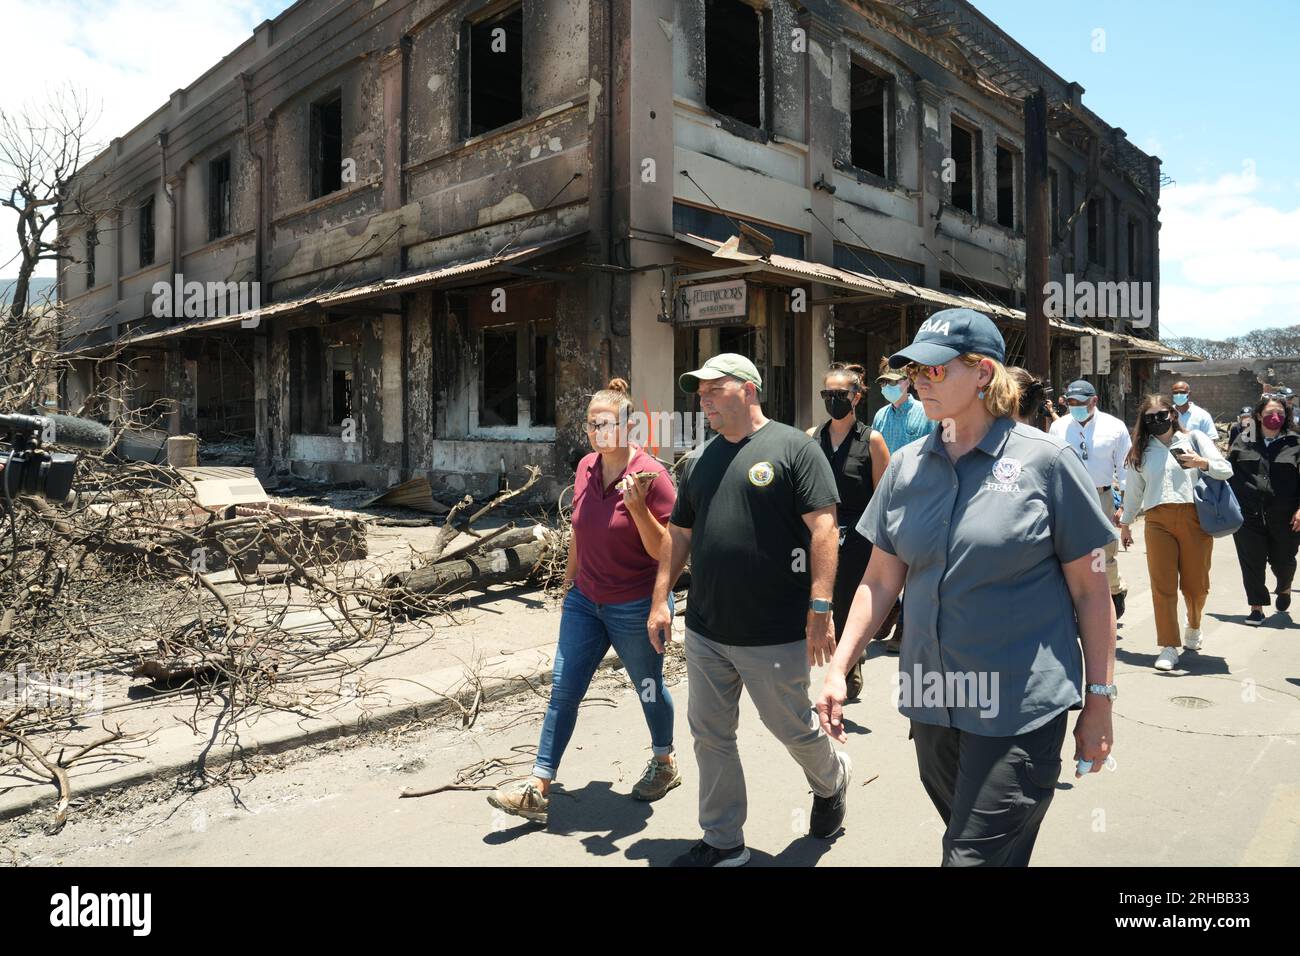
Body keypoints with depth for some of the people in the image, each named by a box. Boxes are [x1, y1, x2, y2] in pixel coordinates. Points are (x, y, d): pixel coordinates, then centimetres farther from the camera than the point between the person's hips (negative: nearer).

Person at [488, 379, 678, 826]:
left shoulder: (651, 475, -17)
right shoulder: (586, 469, 2)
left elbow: (665, 551, -17)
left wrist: (638, 507, -31)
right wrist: (568, 584, 20)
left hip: (635, 607, -5)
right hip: (585, 601, 6)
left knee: (649, 688, 14)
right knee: (563, 689, 3)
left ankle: (665, 763, 39)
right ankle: (538, 788, 9)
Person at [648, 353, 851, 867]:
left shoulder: (793, 447, -8)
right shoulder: (699, 458, 11)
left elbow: (823, 528, -13)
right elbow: (679, 535, 15)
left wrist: (820, 607, -18)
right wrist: (660, 600, 10)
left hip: (774, 633, -6)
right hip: (704, 630, 6)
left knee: (792, 727, 11)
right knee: (710, 735, 12)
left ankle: (832, 780, 44)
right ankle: (723, 843, 28)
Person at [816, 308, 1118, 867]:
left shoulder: (1044, 461, -8)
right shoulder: (907, 467, 4)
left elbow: (1090, 590, -3)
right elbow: (881, 581, 7)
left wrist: (1099, 699, -2)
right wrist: (838, 669, 0)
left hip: (1019, 711, -5)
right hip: (931, 702, 5)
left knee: (977, 854, -3)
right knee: (963, 837, 20)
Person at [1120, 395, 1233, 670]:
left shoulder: (1194, 439, 9)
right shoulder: (1141, 450, 15)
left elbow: (1226, 470, 5)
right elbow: (1133, 490, 22)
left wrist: (1201, 463, -15)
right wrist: (1125, 522, 24)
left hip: (1194, 518, -1)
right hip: (1158, 521, 1)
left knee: (1196, 583, 6)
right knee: (1163, 585, -4)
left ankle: (1193, 627, 36)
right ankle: (1169, 647, 3)